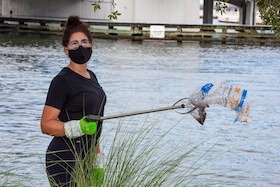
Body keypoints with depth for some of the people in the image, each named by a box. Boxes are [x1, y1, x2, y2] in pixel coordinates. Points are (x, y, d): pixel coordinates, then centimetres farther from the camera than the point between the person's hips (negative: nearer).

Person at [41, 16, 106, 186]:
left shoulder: (91, 77, 14)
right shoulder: (62, 81, -12)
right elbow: (46, 124, -17)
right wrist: (78, 127, -31)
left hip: (84, 160, 8)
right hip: (64, 164, -8)